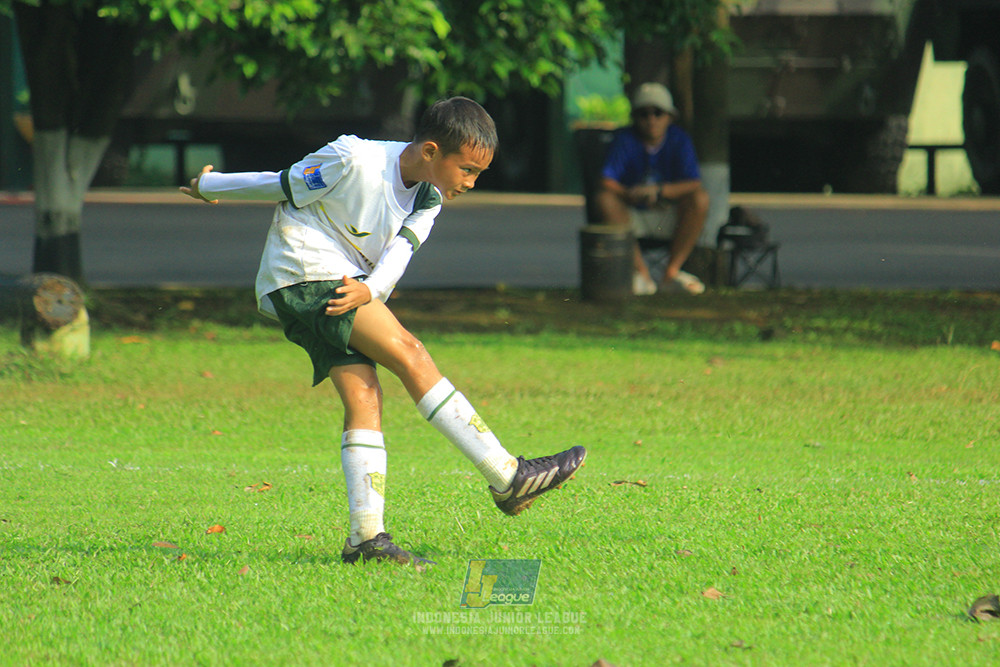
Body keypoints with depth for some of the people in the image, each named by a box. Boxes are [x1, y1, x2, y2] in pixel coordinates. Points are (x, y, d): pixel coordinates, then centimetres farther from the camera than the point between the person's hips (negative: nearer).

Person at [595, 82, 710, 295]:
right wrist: (631, 194, -37)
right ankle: (640, 270, -32)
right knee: (604, 198, -28)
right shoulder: (624, 140, -7)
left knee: (700, 199, -27)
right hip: (633, 218, 0)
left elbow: (694, 185, -17)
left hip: (669, 219, 0)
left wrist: (659, 191, -32)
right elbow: (606, 183, -18)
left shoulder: (679, 139, -5)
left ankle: (672, 271, -23)